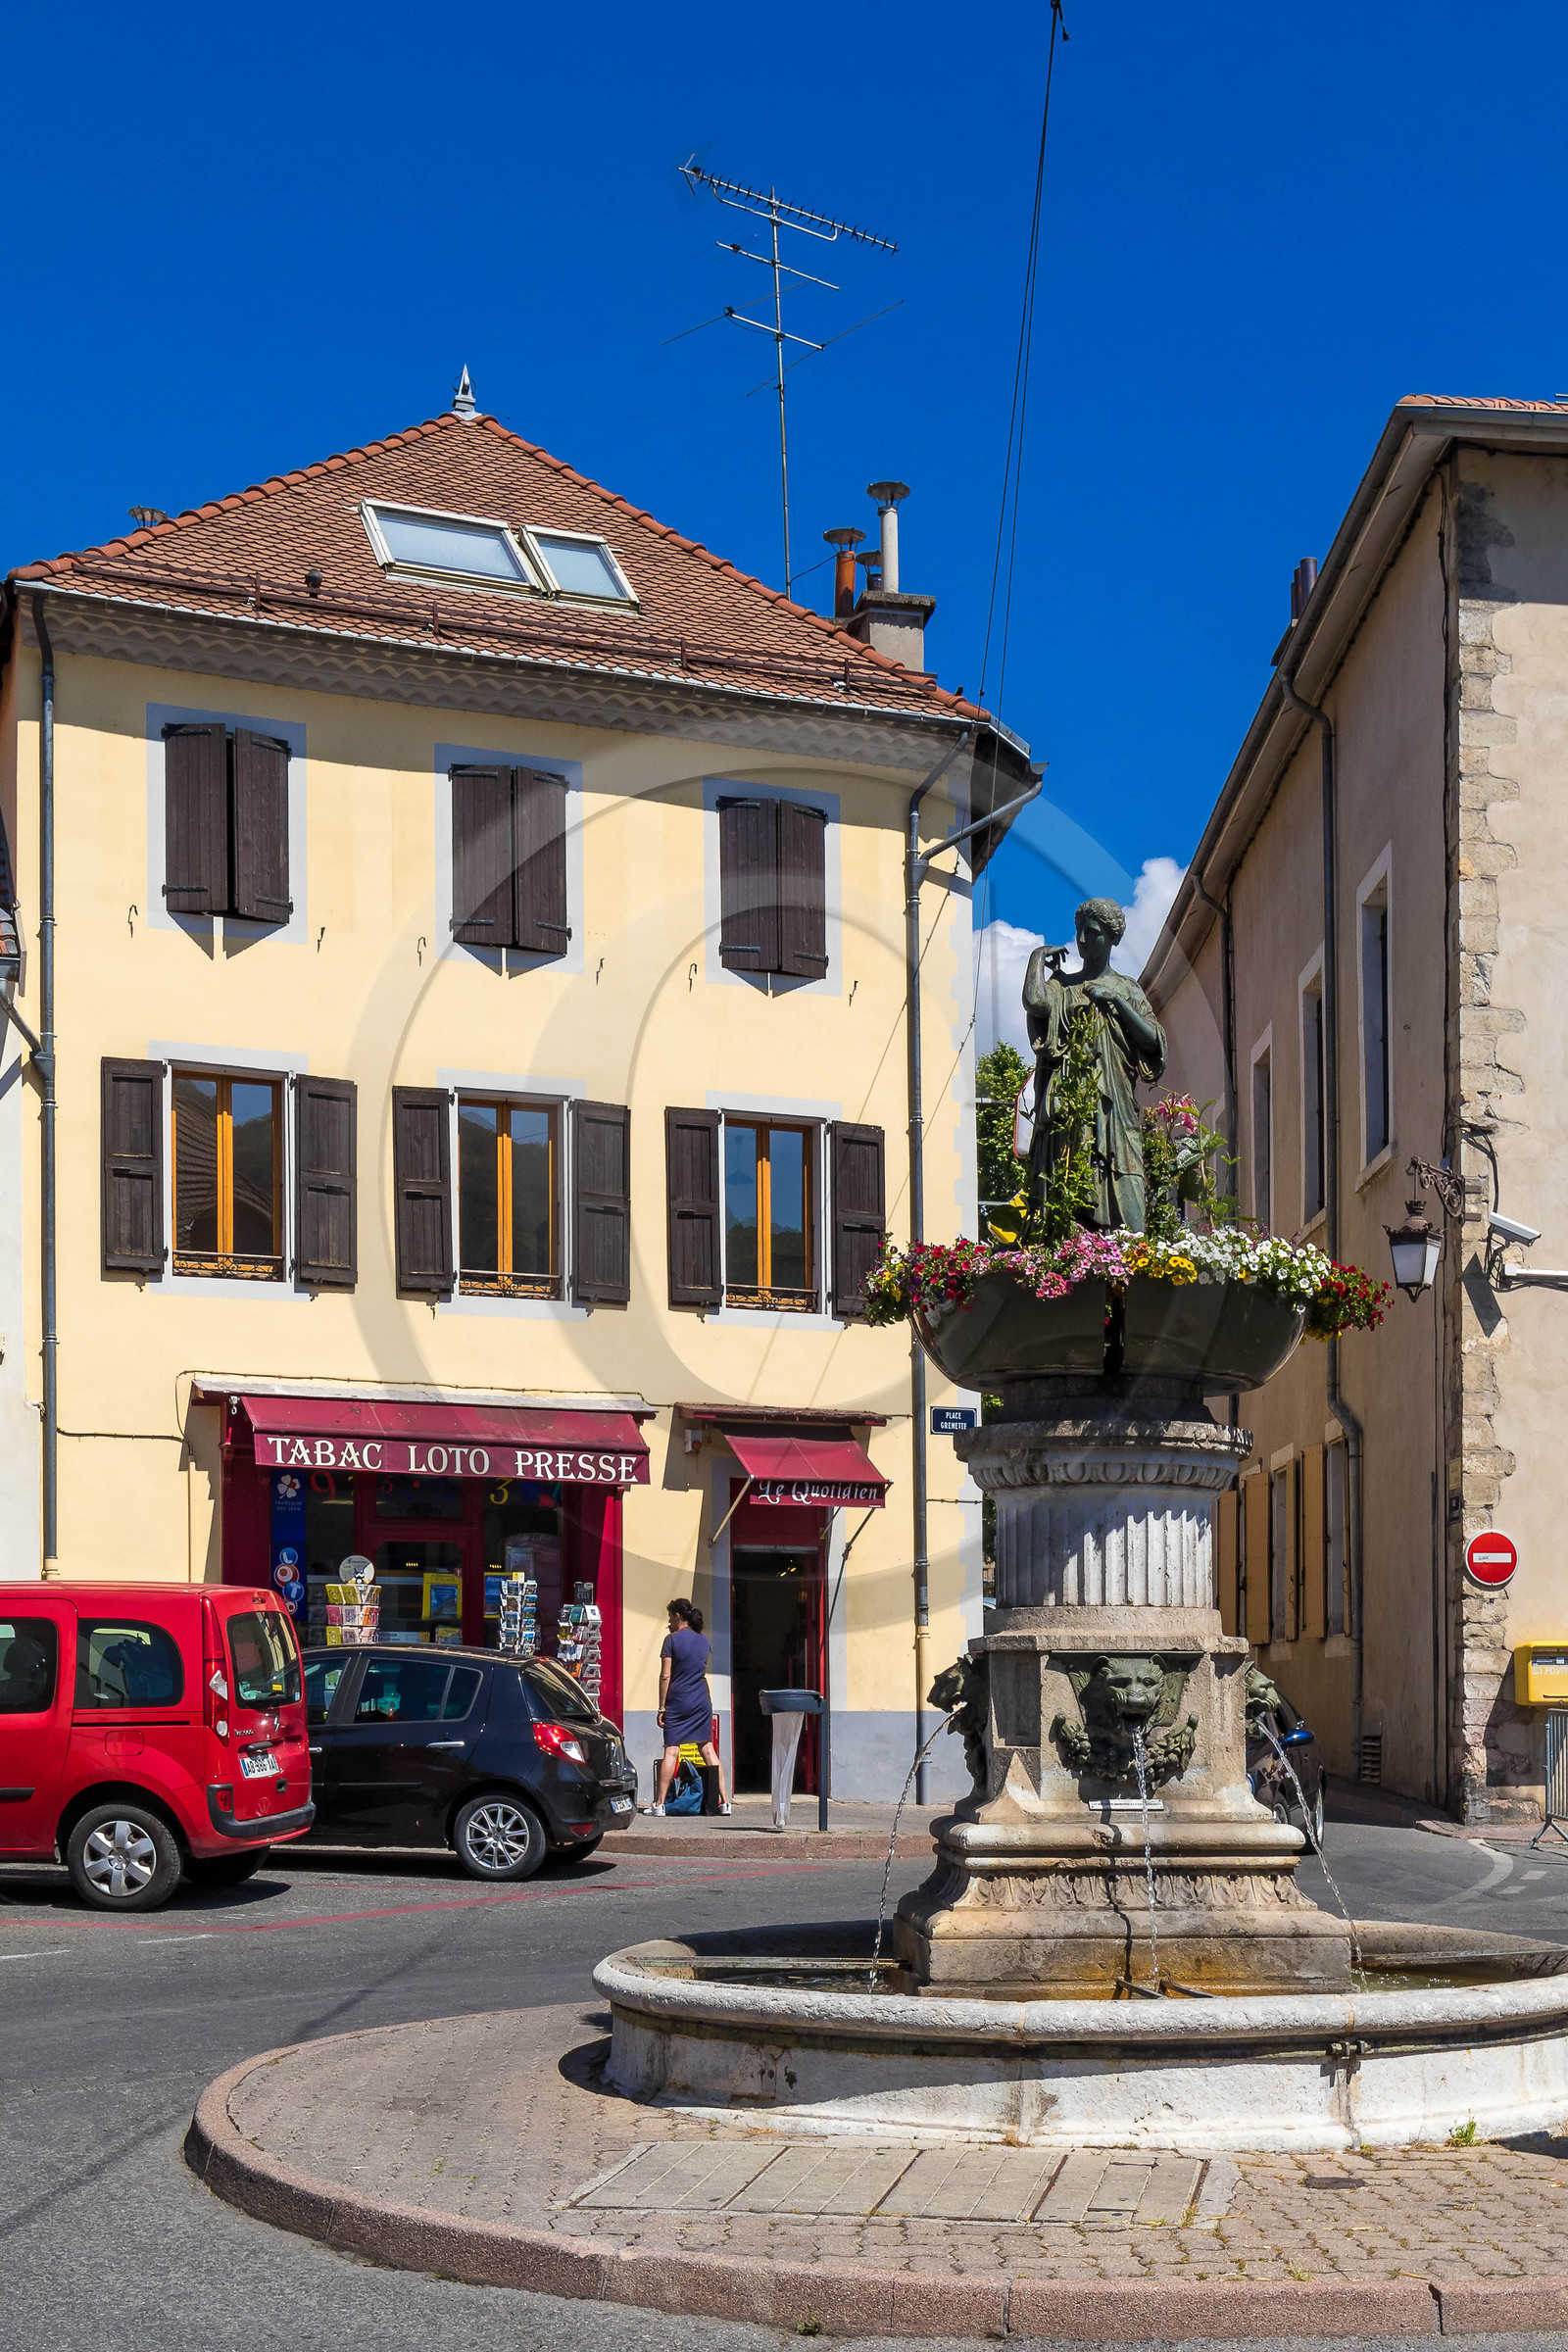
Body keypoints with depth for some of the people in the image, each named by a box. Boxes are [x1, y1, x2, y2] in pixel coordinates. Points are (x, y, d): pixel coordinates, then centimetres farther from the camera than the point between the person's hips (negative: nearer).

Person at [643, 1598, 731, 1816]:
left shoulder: (672, 1640, -6)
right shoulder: (704, 1641, 10)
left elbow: (665, 1676, -9)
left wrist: (662, 1707, -6)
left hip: (678, 1701, -5)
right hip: (702, 1701, 5)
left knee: (671, 1751, -5)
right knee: (708, 1749, 8)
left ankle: (659, 1804, -5)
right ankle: (724, 1801, 5)